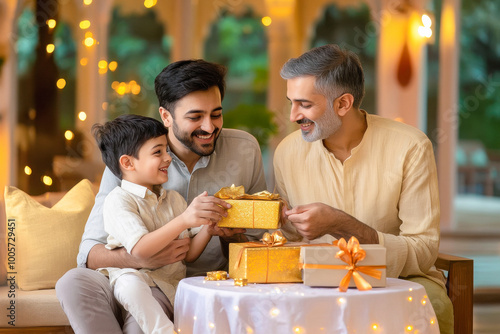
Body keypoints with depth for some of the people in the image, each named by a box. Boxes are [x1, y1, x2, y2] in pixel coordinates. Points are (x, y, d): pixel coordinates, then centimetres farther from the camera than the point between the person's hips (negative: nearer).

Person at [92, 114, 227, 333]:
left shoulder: (174, 199, 17)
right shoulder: (118, 200, -5)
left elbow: (188, 255, 11)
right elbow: (140, 250, -22)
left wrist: (208, 225, -8)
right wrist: (184, 220, -30)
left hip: (173, 285, 6)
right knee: (130, 283, -40)